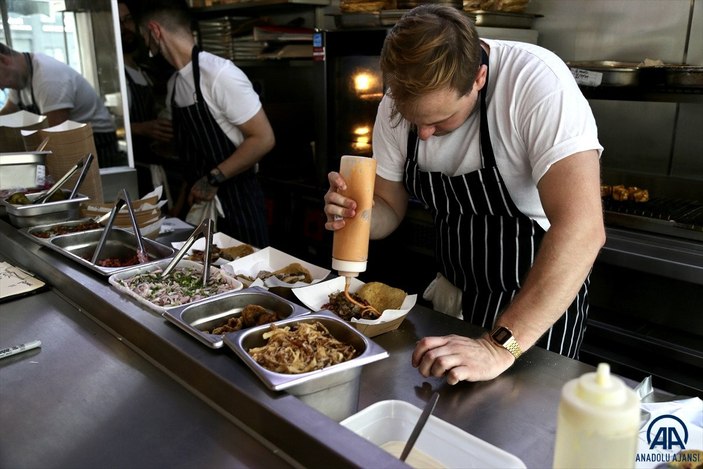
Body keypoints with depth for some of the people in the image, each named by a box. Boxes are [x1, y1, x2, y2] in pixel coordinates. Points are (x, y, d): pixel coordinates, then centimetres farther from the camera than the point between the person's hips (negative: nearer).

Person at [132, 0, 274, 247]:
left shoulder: (220, 74, -17)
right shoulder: (174, 83, 7)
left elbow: (263, 139, -17)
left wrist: (213, 179, -16)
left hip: (237, 206, -7)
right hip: (201, 204, 7)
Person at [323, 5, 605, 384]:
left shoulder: (536, 82, -29)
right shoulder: (398, 104, -11)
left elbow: (581, 229, -37)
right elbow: (390, 210, -1)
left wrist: (500, 347, -42)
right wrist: (357, 213, -25)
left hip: (543, 296, -5)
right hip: (452, 292, 5)